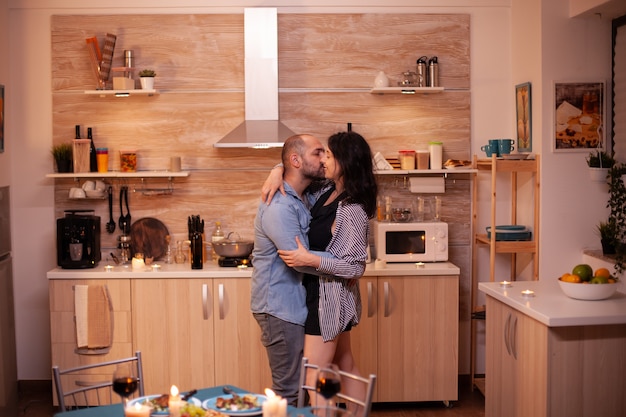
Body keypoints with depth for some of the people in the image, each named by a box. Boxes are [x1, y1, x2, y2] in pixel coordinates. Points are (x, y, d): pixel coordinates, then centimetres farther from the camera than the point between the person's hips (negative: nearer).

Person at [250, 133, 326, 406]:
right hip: (280, 308, -9)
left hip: (294, 304, 9)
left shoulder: (301, 199, 9)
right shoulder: (279, 206, -21)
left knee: (293, 385, 17)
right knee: (287, 390, 0)